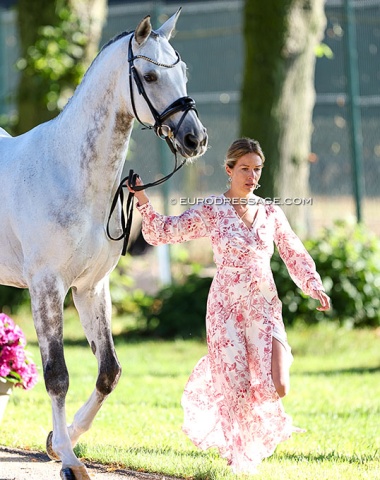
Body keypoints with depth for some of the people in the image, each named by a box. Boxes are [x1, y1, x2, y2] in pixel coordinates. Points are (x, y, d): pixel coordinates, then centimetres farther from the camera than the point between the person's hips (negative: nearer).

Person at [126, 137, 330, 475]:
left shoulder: (271, 213, 8)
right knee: (237, 387, -7)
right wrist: (142, 200, -17)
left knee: (277, 387, -10)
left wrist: (314, 287, 0)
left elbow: (295, 255, 14)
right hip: (226, 308, -3)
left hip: (265, 308, 3)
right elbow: (164, 232, -3)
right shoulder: (210, 211, -1)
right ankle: (240, 458, 17)